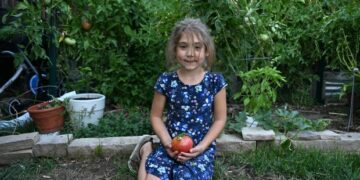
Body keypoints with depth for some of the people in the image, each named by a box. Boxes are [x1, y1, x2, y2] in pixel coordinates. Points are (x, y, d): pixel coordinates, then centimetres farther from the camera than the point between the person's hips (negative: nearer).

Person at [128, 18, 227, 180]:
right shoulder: (166, 81, -5)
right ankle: (146, 150, 16)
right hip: (171, 147, 0)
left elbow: (220, 119, -1)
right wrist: (167, 142, -11)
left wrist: (202, 146, -12)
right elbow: (156, 116, 4)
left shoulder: (215, 82, -7)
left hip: (200, 149, 0)